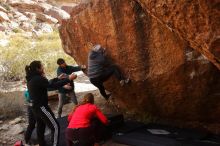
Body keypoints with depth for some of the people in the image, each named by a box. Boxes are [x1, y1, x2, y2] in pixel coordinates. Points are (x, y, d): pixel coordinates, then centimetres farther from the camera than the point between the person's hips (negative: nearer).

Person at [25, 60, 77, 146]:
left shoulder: (32, 79, 9)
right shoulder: (38, 79, -20)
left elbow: (48, 84, 19)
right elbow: (54, 86, -24)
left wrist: (58, 78, 22)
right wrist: (68, 79, -20)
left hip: (35, 107, 10)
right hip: (42, 107, -10)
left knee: (40, 128, 18)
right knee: (55, 127, -3)